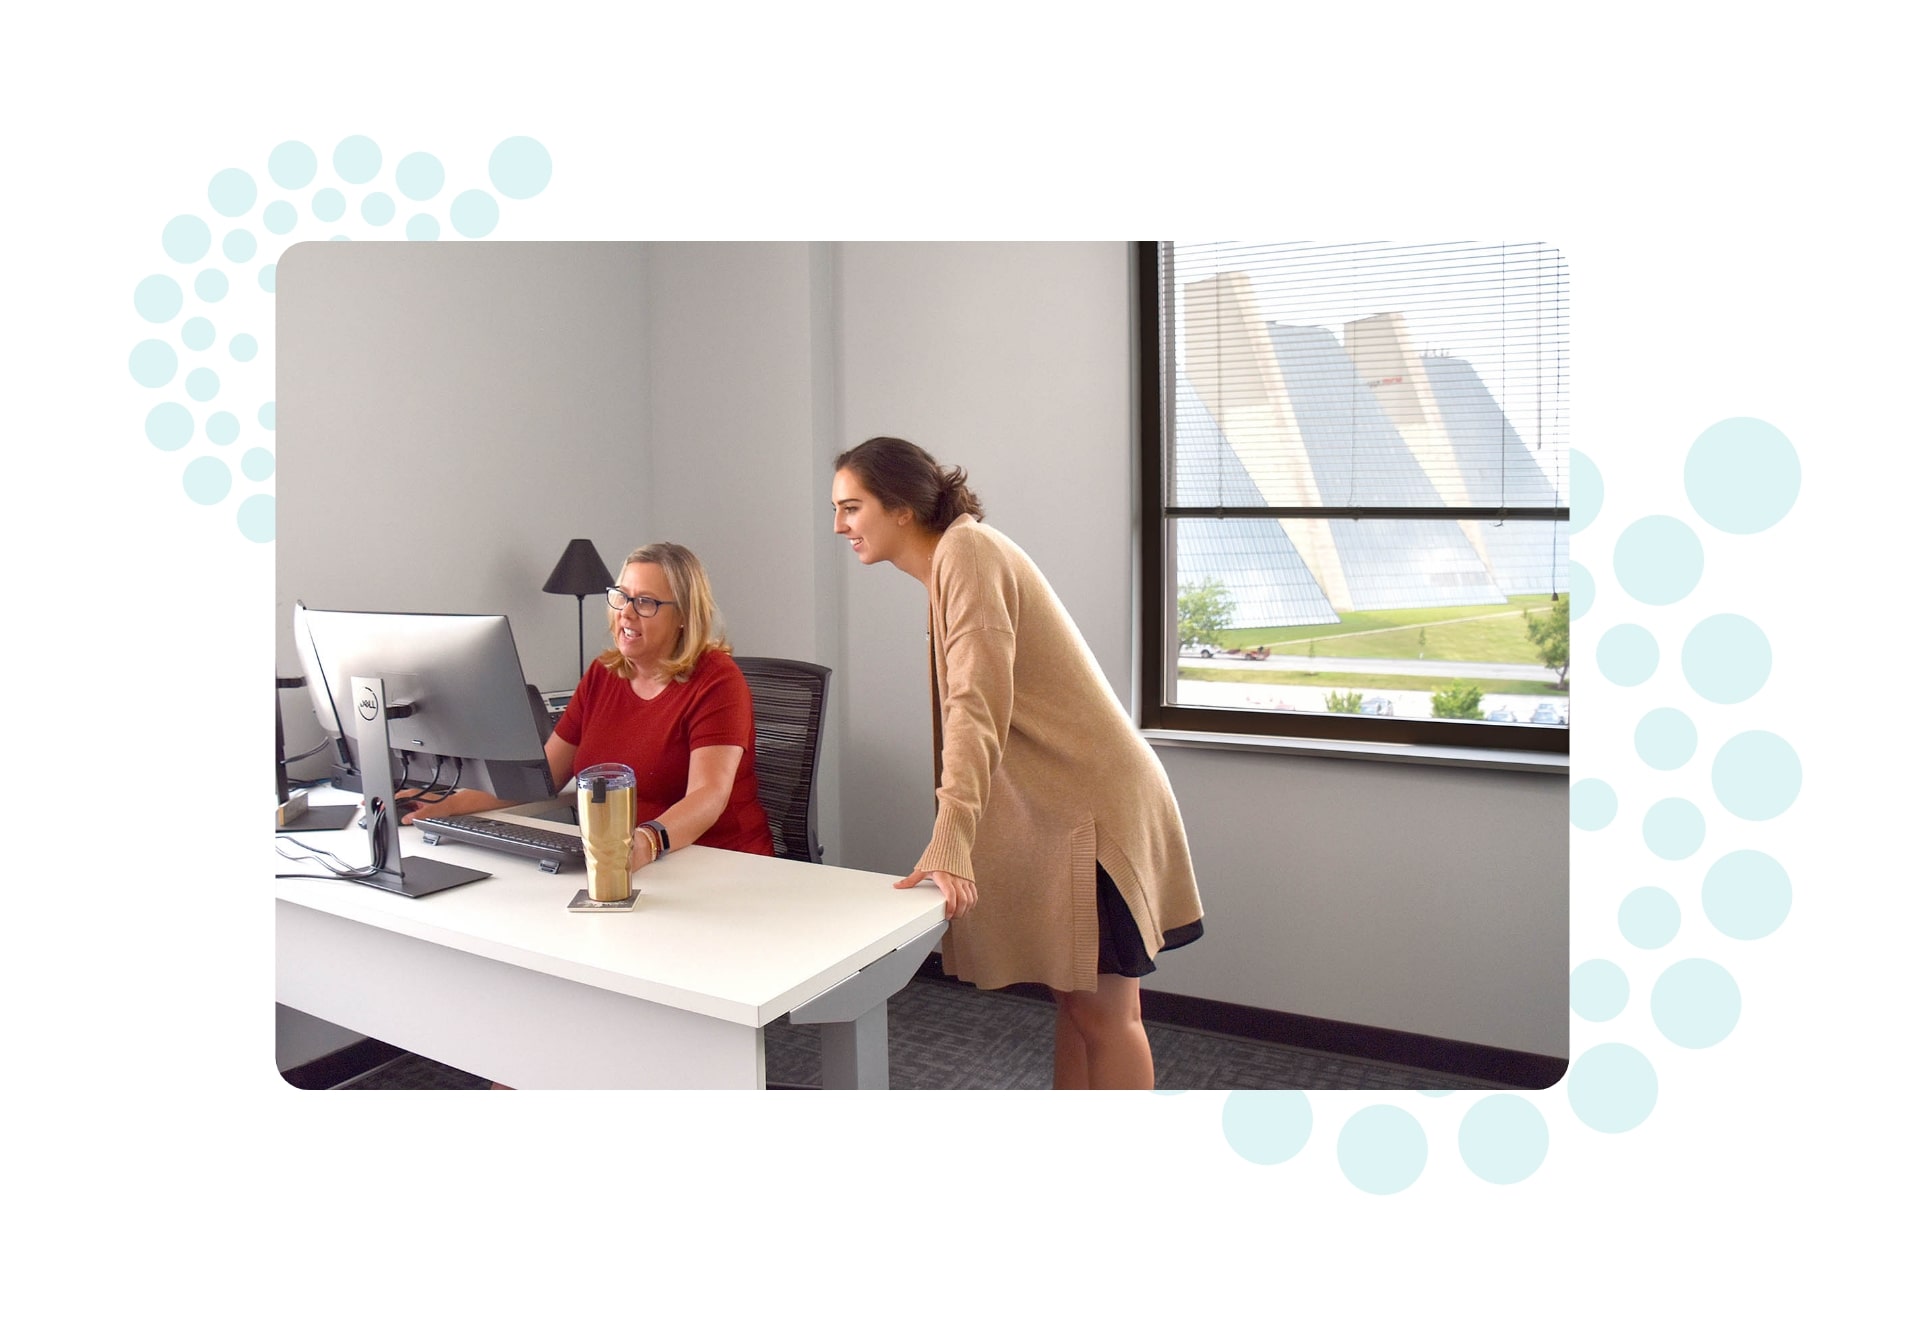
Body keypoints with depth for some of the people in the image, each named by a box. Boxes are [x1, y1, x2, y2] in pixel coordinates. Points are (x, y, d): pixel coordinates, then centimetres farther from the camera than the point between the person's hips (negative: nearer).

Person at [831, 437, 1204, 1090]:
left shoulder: (966, 551, -16)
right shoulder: (951, 560, 12)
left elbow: (978, 707, -27)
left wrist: (949, 843, -34)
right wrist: (955, 834, 16)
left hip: (1093, 805, -10)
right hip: (1057, 806, 10)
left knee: (1102, 1007, 1)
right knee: (1071, 994, 17)